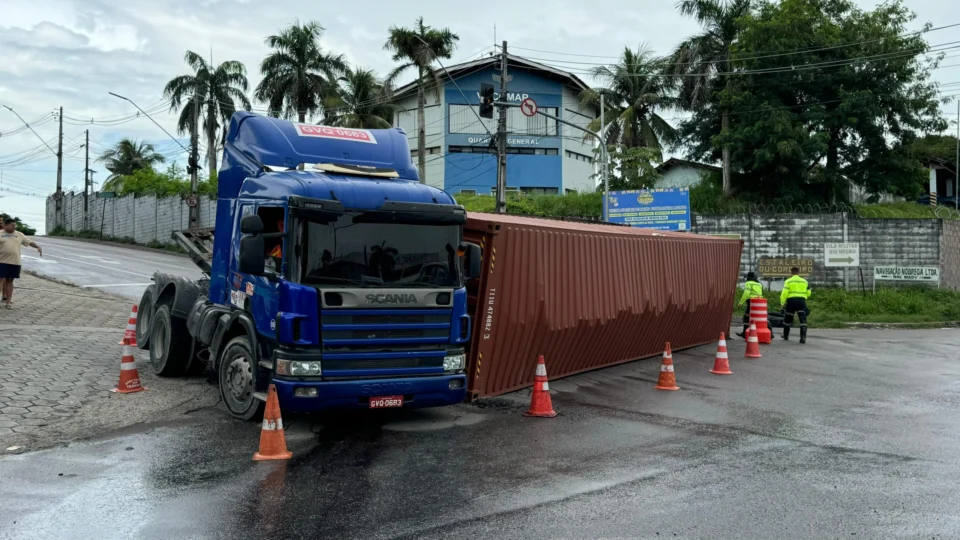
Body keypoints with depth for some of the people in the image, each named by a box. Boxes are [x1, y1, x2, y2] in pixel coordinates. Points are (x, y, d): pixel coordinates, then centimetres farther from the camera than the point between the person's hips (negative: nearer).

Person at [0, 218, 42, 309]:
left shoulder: (19, 234, 11)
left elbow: (30, 242, 12)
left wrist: (38, 247, -3)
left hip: (15, 262, 3)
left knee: (9, 281, 5)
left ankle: (8, 301, 6)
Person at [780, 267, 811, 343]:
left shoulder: (788, 281, 2)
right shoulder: (804, 281, 12)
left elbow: (784, 293, -8)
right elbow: (808, 293, 14)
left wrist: (782, 302, -4)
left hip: (791, 301, -1)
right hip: (802, 301, 1)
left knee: (788, 319, 16)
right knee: (803, 319, -5)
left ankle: (786, 335, 28)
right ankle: (803, 337, -17)